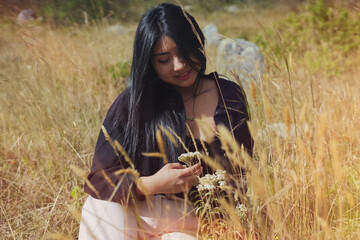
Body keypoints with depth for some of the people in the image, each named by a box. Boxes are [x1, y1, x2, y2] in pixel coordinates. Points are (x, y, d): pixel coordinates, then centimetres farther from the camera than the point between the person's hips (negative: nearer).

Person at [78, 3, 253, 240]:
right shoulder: (132, 102, -4)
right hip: (133, 214, 1)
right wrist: (150, 185, -24)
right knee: (102, 209, -32)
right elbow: (99, 178, -7)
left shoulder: (230, 96, 3)